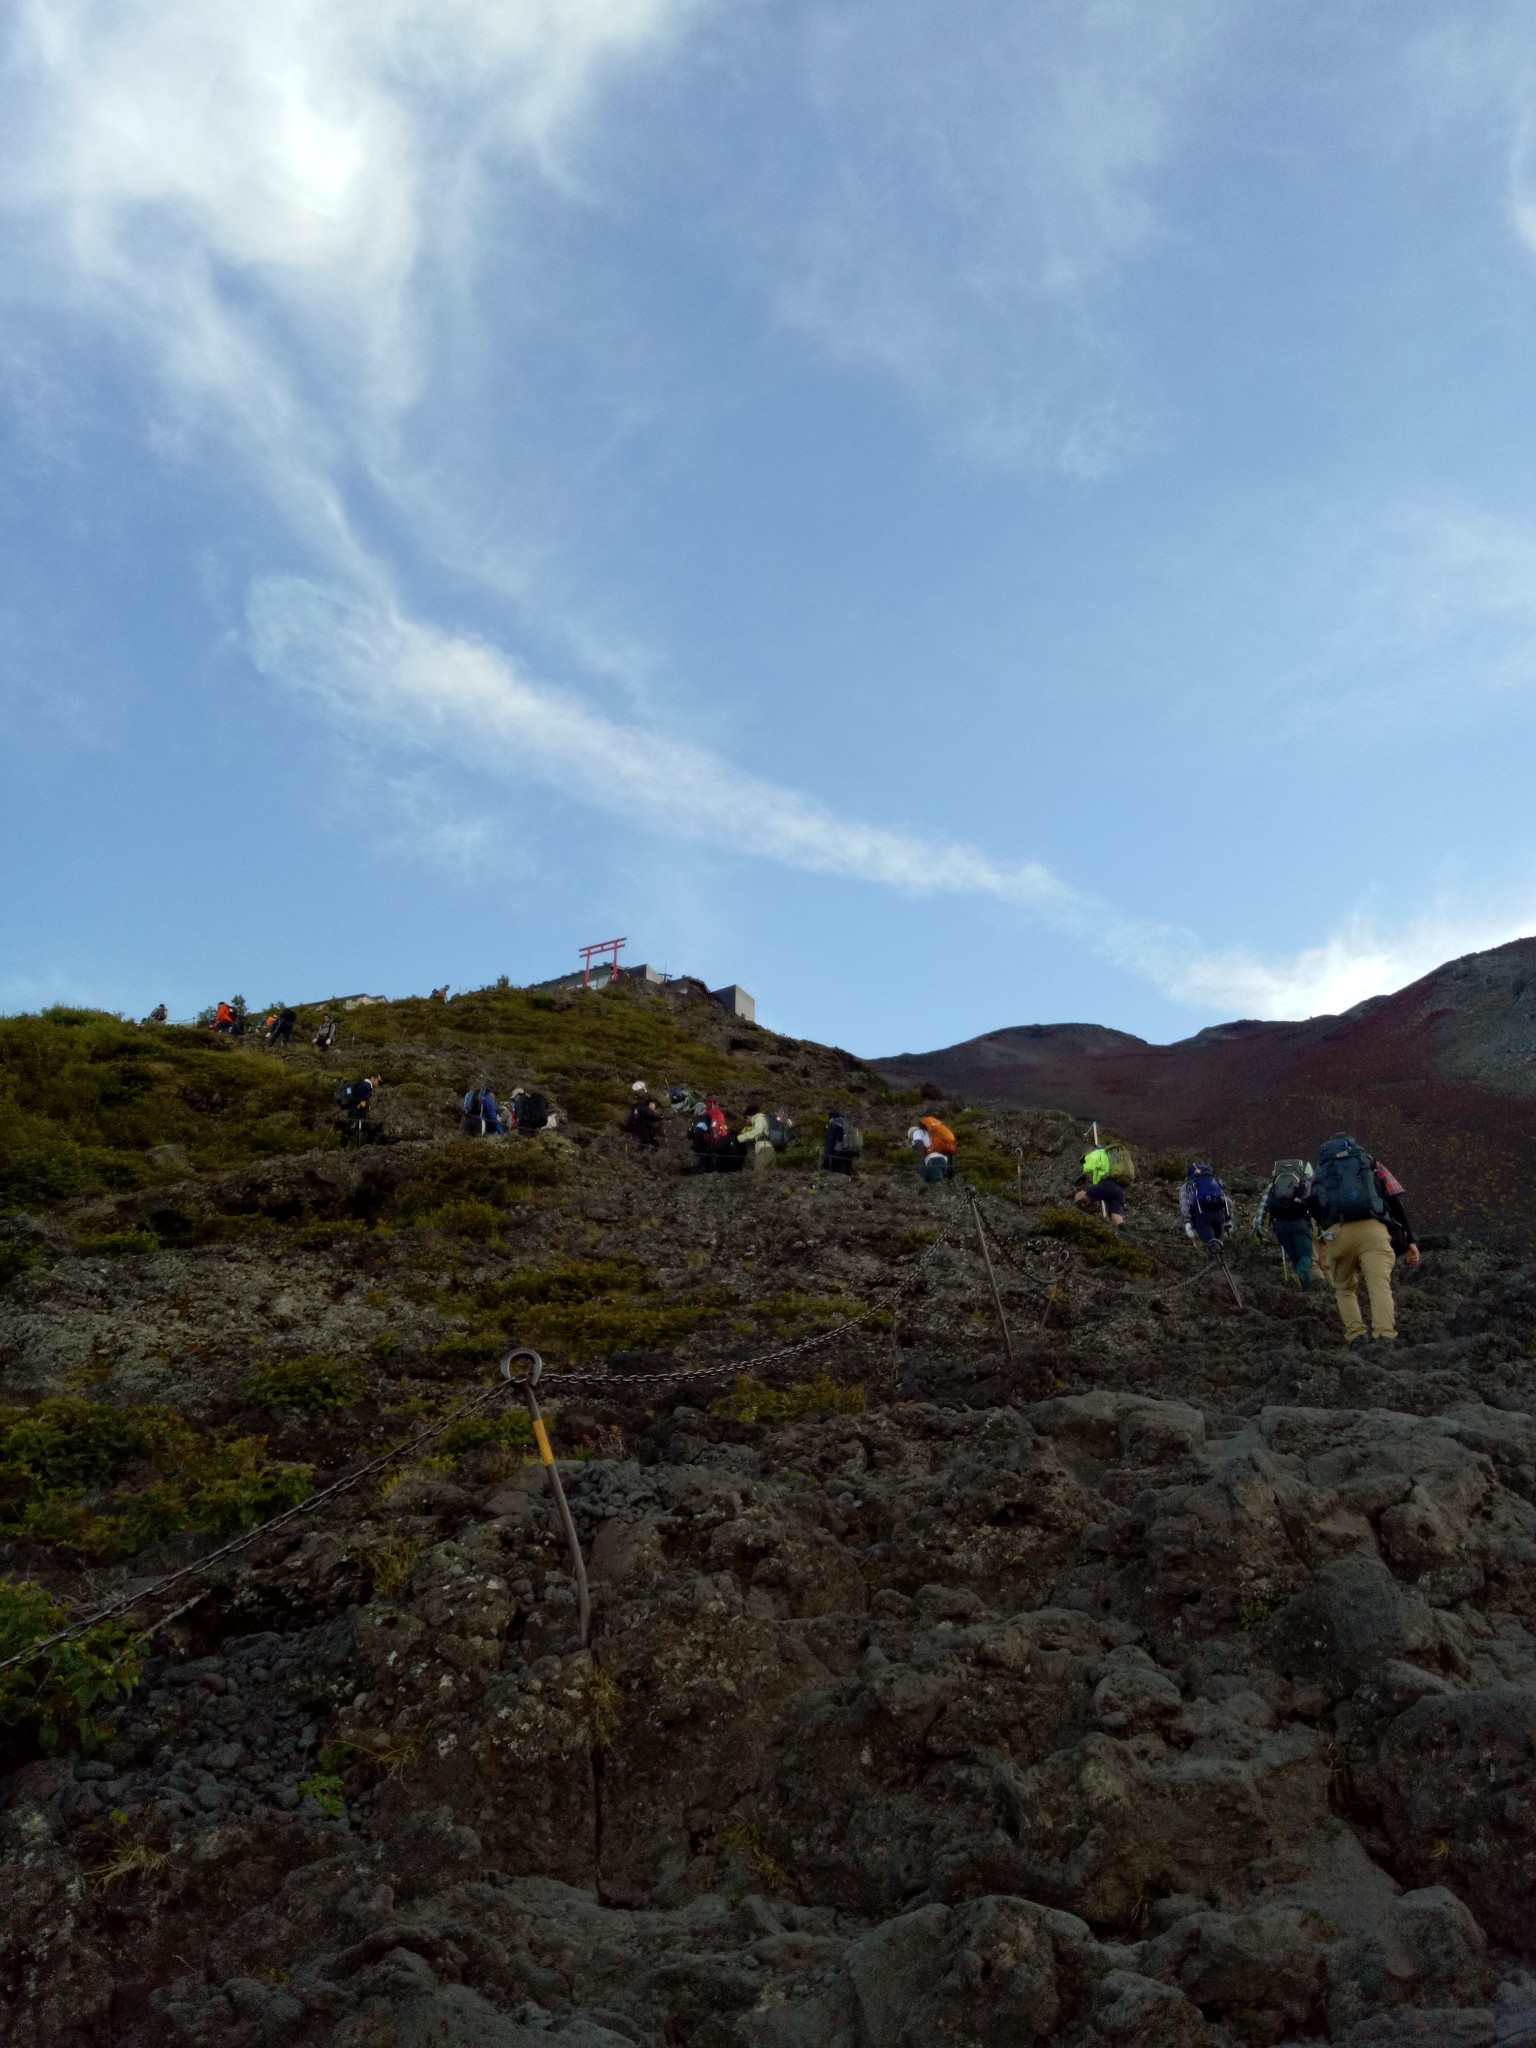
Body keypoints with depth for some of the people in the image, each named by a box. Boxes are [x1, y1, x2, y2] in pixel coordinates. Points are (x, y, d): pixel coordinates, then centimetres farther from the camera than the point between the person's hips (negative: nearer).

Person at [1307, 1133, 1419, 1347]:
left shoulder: (1321, 1171, 30)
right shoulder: (1371, 1163, 27)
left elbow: (1314, 1207, 14)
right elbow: (1396, 1202, 16)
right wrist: (1410, 1241, 14)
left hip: (1338, 1233, 1)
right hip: (1373, 1229, -1)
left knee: (1344, 1289, 17)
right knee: (1380, 1285, -12)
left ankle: (1356, 1336, -2)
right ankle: (1385, 1336, -32)